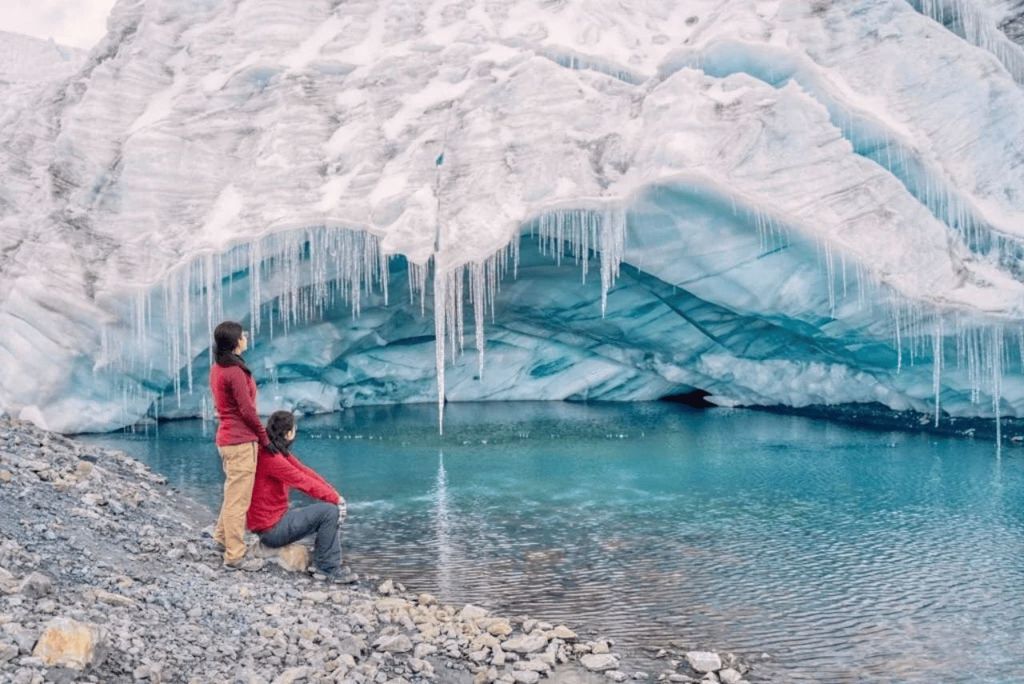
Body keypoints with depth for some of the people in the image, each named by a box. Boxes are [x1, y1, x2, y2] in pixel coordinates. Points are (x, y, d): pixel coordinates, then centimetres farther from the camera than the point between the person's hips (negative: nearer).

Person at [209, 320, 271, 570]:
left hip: (227, 438, 9)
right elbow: (247, 410, -16)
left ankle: (222, 537, 36)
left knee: (233, 493, 24)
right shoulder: (235, 371, -18)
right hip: (241, 441, -9)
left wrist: (258, 435, 13)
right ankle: (235, 557, 3)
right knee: (238, 499, -3)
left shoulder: (217, 368, 9)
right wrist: (265, 438, -5)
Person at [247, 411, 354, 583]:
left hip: (278, 517, 10)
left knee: (331, 506, 12)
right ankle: (329, 569, -5)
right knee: (329, 511, -17)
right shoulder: (270, 458, -24)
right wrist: (336, 498, -11)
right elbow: (305, 483, -21)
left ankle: (327, 562, 9)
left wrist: (334, 495, -4)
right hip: (271, 529, -10)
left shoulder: (280, 453, 7)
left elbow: (306, 472, 4)